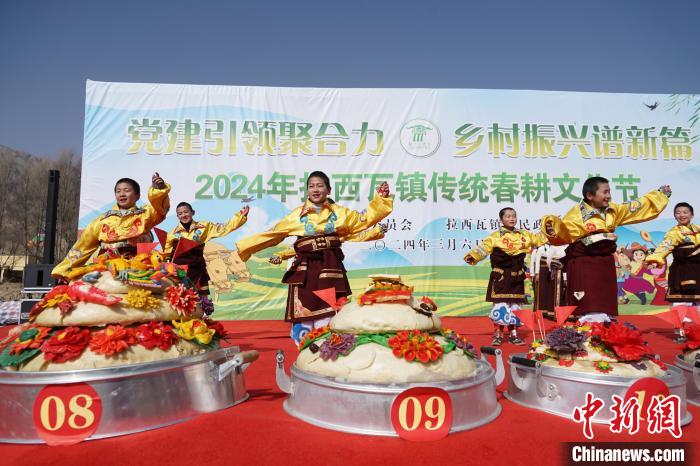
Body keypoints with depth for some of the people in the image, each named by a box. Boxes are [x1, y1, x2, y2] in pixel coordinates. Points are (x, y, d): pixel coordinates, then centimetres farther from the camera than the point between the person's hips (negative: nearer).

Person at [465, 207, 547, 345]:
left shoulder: (524, 234, 11)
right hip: (501, 275, -5)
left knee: (515, 305, 11)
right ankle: (497, 334, 6)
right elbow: (484, 247, -16)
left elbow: (538, 238, 22)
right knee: (500, 304, -6)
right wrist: (472, 256, -31)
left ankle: (513, 334, 22)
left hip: (517, 277, 5)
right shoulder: (496, 236, -6)